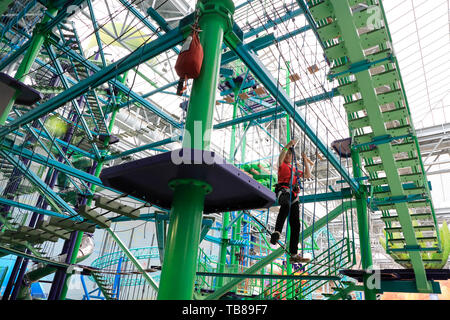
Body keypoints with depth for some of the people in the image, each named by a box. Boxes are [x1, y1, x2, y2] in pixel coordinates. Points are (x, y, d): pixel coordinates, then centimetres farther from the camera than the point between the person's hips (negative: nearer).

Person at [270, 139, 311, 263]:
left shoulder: (295, 169, 35)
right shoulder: (282, 165, 19)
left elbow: (308, 175, 30)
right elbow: (280, 157, -4)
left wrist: (305, 161, 23)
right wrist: (288, 145, -12)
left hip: (294, 197, 6)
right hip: (284, 191, -6)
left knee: (295, 225, -2)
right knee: (286, 205, -43)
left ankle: (294, 255, -2)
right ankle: (276, 233, -52)